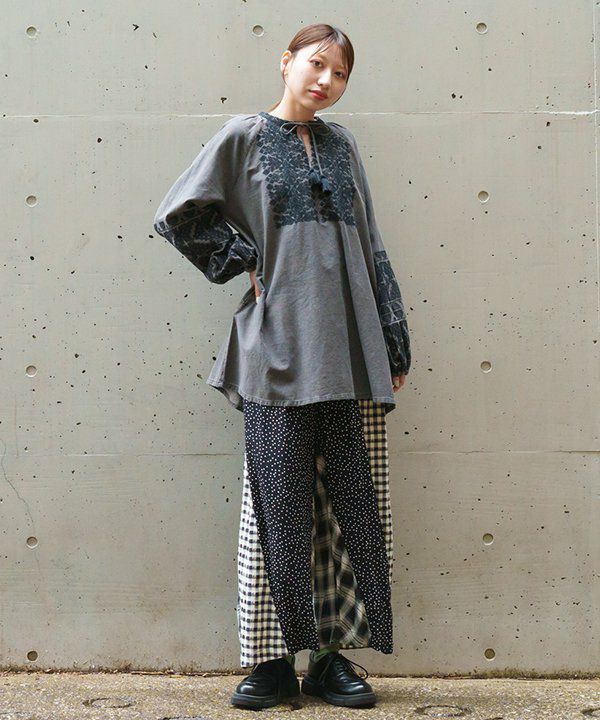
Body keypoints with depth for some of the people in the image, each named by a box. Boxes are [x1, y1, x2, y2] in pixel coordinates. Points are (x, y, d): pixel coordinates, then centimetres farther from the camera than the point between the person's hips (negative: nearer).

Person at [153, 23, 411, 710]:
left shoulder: (341, 144, 17)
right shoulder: (245, 136, 6)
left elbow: (370, 246, 17)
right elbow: (179, 214, 4)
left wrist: (394, 341, 13)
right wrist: (247, 259, -1)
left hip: (351, 350, 4)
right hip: (280, 347, -4)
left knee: (353, 503, 2)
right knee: (279, 503, -2)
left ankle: (334, 655, 12)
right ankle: (275, 660, 7)